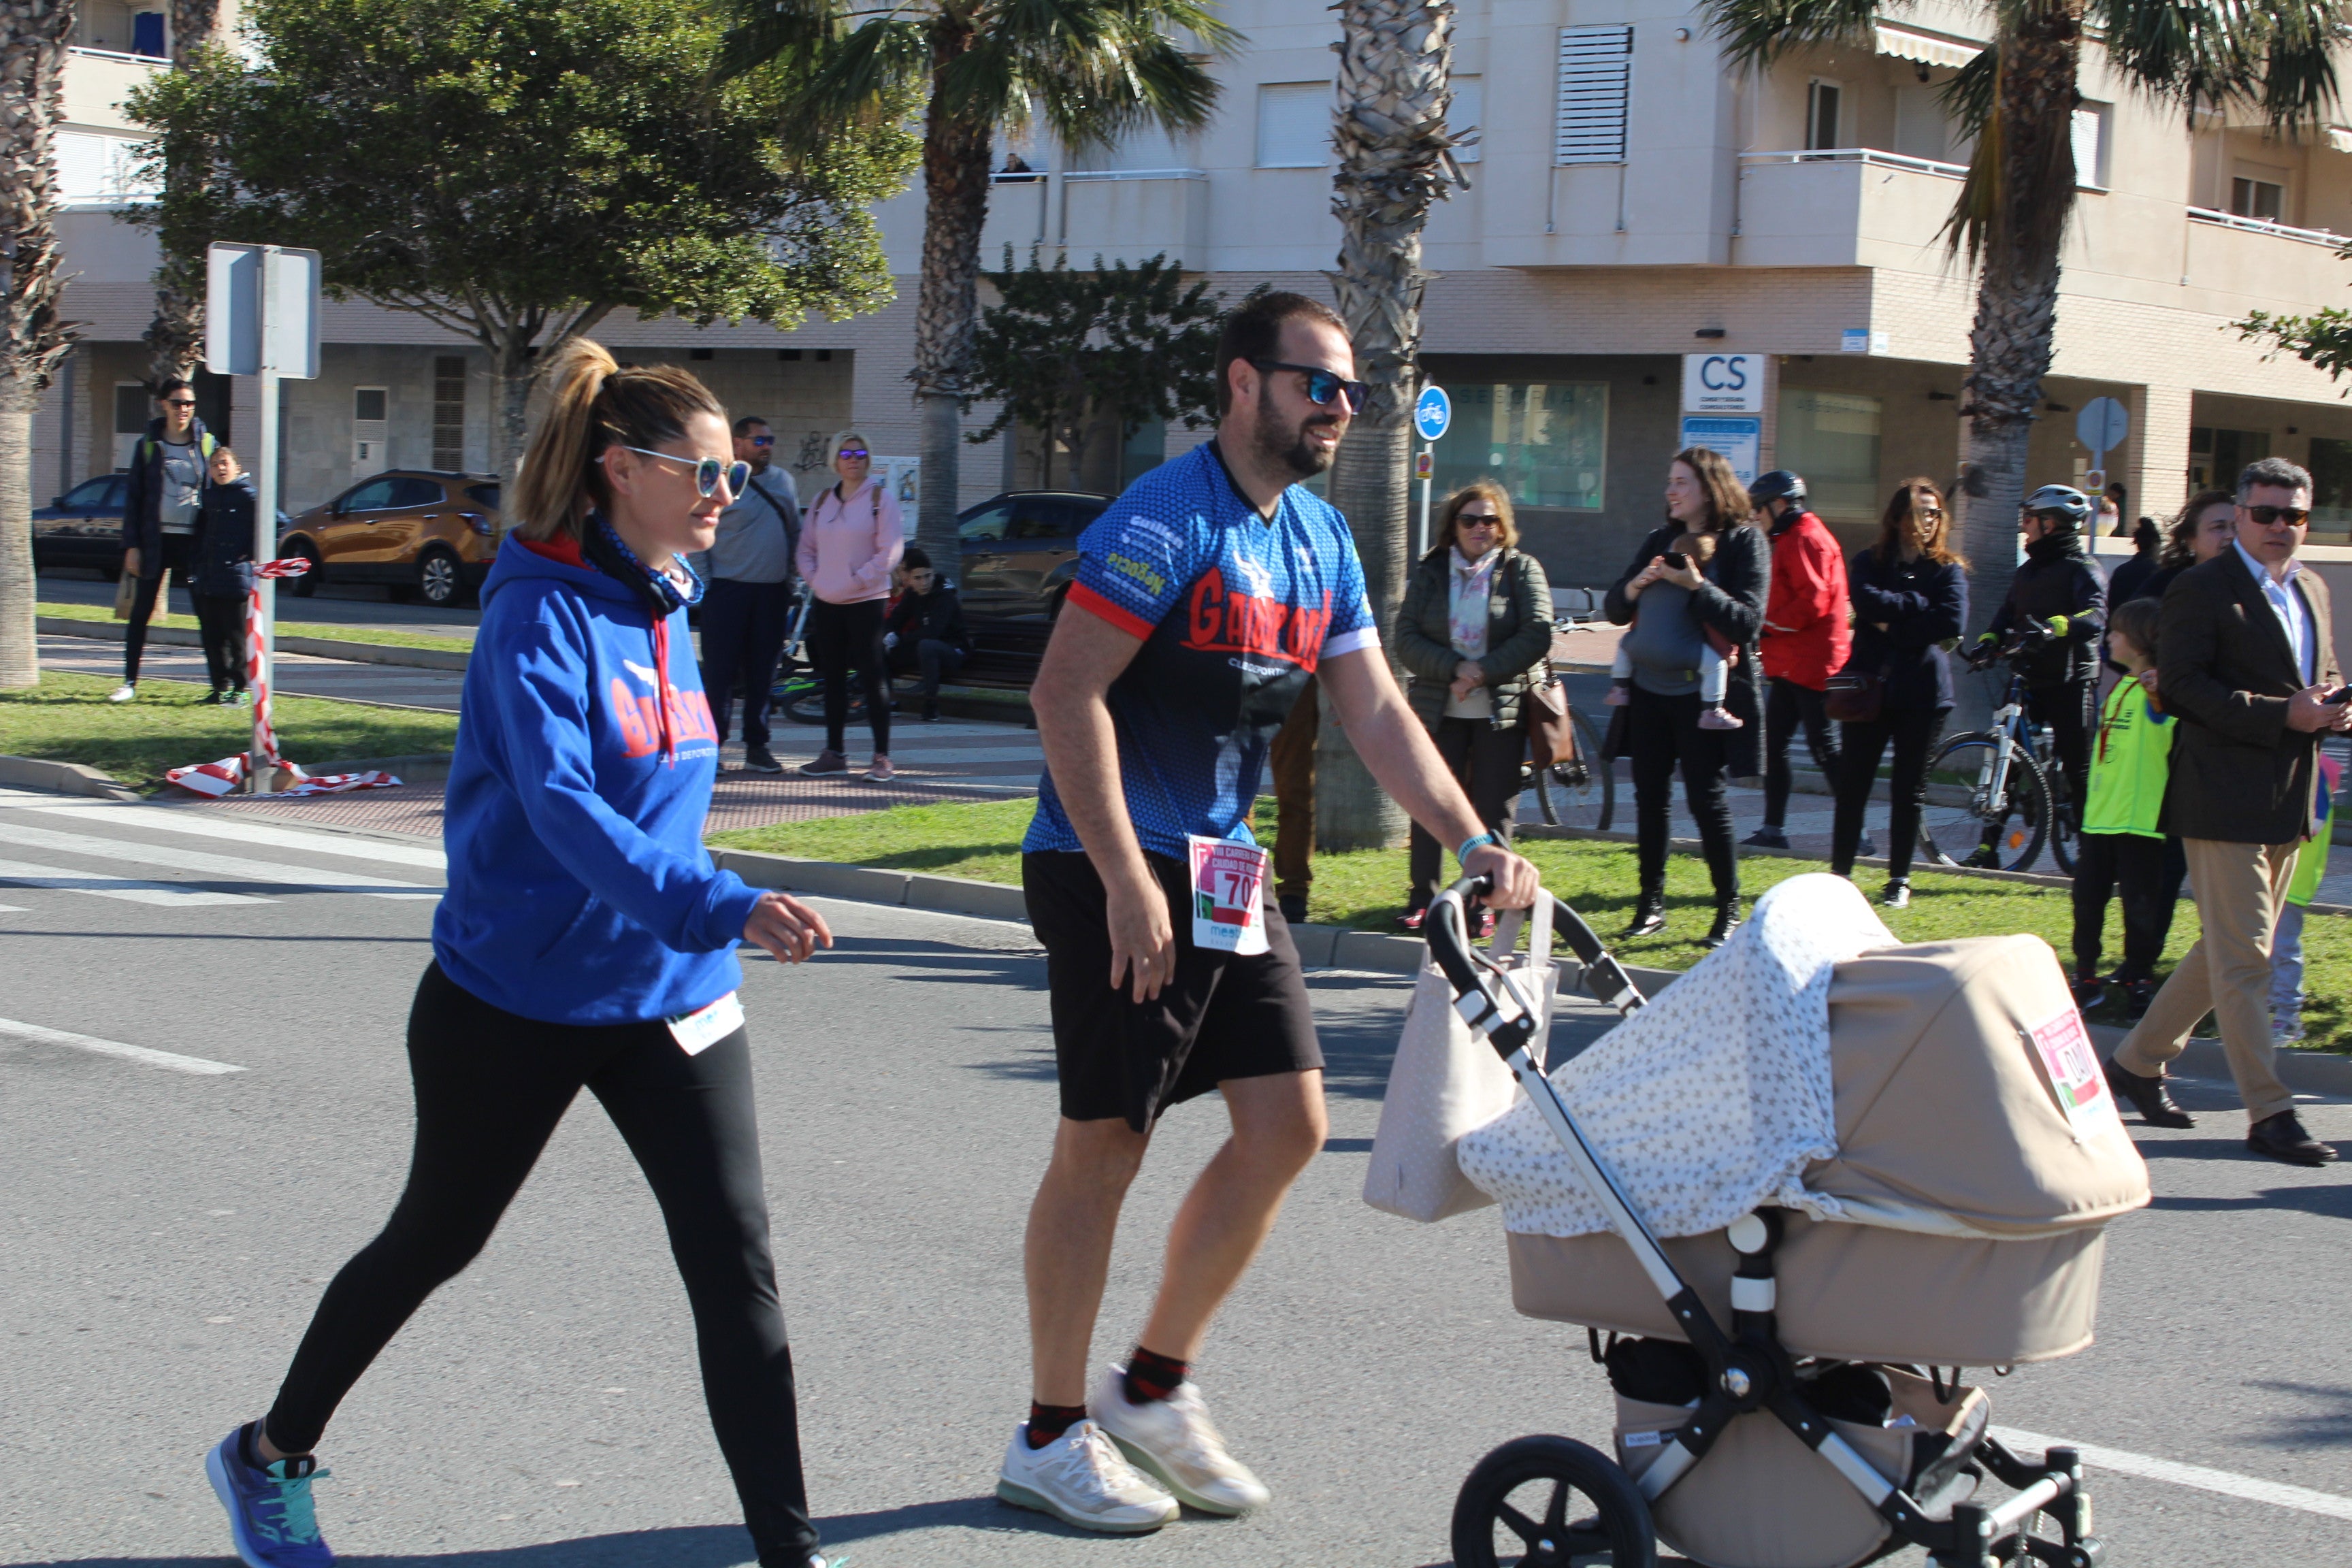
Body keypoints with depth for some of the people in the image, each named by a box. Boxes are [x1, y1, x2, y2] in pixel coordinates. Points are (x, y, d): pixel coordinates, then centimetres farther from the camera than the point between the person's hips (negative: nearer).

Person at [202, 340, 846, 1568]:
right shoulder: (541, 611, -18)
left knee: (736, 1255, -6)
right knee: (435, 1240, 13)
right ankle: (269, 1457, 37)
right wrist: (724, 906, -42)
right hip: (517, 994, -5)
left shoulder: (669, 604, 5)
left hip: (668, 994, 5)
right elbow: (561, 807, -32)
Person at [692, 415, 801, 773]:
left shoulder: (782, 481, 12)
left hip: (772, 592, 5)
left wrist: (791, 580, 12)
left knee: (763, 672, 8)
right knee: (720, 670, -4)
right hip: (728, 591, -5)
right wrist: (704, 583, -10)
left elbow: (795, 534, 18)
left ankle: (757, 745, 14)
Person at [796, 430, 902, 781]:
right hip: (826, 603, 5)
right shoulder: (822, 501, 13)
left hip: (866, 601, -5)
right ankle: (834, 754, 16)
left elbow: (890, 552, -9)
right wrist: (813, 578, 0)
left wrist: (856, 581, -13)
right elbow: (807, 547, 17)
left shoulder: (880, 498, -3)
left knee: (873, 676, -6)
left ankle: (882, 756, -4)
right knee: (832, 678, 9)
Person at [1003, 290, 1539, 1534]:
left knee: (1287, 1126, 5)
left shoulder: (1320, 539, 11)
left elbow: (1376, 712, 12)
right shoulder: (1167, 519, -15)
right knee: (1104, 1144, -3)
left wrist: (1474, 844, 1)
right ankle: (1048, 1438, 9)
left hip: (1229, 871, 9)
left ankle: (1153, 1386, 20)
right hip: (1118, 871, -8)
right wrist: (1127, 880, -25)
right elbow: (1067, 693, -21)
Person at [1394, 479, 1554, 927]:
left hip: (1502, 711, -1)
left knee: (1493, 812, 1)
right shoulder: (1430, 571, 8)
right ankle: (1421, 899, 9)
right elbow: (1407, 639, -1)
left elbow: (1536, 636, -7)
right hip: (1439, 711, 1)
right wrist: (1454, 668, -16)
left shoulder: (1522, 570, 4)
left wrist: (1484, 671, -16)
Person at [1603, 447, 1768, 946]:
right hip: (1649, 687, 6)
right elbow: (1615, 609, 13)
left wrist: (1697, 586, -21)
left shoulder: (1743, 543, -4)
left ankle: (1730, 910, 5)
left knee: (1706, 798, -5)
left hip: (1701, 693, -6)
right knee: (1649, 795, 7)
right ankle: (1651, 905, 16)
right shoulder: (1660, 541, 13)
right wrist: (1636, 586, -8)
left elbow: (1746, 622, -12)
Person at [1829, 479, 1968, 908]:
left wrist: (1895, 628, -11)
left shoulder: (1948, 569, 5)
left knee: (1909, 789, 4)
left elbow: (1952, 622, -12)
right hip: (1869, 686, 1)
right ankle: (1840, 874, 7)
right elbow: (1867, 602, -14)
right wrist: (1919, 603, -12)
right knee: (1852, 783, -1)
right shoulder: (1869, 563, 8)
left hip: (1922, 692, 0)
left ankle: (1900, 880, 12)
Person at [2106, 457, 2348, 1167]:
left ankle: (2137, 1062, 28)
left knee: (2228, 951, 14)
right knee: (2242, 957, -6)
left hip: (2289, 803, 8)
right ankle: (2268, 1112, -3)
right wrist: (2282, 715, -21)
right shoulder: (2203, 589, -7)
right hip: (2225, 797, -8)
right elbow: (2181, 685, -15)